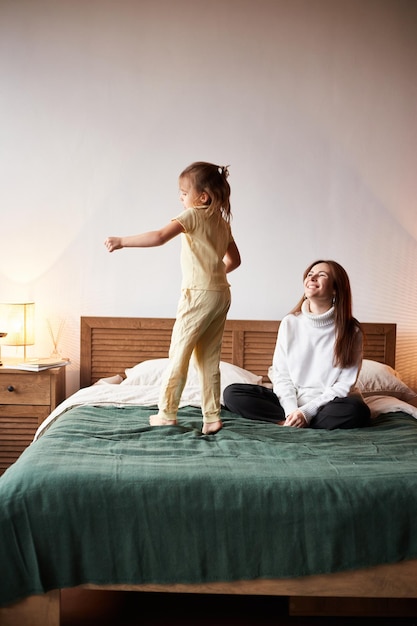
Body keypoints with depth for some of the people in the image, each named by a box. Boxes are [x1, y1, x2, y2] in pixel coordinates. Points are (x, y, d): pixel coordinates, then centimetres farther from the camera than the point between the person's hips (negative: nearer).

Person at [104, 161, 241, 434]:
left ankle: (167, 413, 10)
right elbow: (234, 260, 20)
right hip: (222, 293, 8)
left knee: (179, 352, 2)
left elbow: (159, 237, -21)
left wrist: (122, 241, -14)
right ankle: (212, 417, 12)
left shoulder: (193, 215, -8)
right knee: (209, 358, 11)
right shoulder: (223, 222, 14)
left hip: (199, 294, -8)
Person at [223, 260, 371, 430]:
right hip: (290, 401, 2)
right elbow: (281, 375, -1)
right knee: (232, 393, -14)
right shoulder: (290, 323, 1)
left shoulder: (351, 331, -6)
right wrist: (292, 410, -18)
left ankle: (291, 423, -19)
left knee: (357, 411, -36)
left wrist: (307, 412, -19)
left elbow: (344, 385, -9)